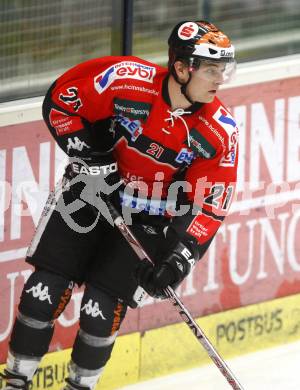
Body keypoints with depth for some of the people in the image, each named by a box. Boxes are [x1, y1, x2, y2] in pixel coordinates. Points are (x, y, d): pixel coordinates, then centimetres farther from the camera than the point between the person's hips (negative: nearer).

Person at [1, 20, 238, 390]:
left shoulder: (219, 133, -17)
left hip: (148, 220, 0)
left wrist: (179, 259, -23)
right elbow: (60, 100, -13)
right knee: (46, 290, -4)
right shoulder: (128, 79, -24)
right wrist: (89, 157, -18)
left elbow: (210, 205, -13)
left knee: (102, 309, -6)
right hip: (90, 191, 0)